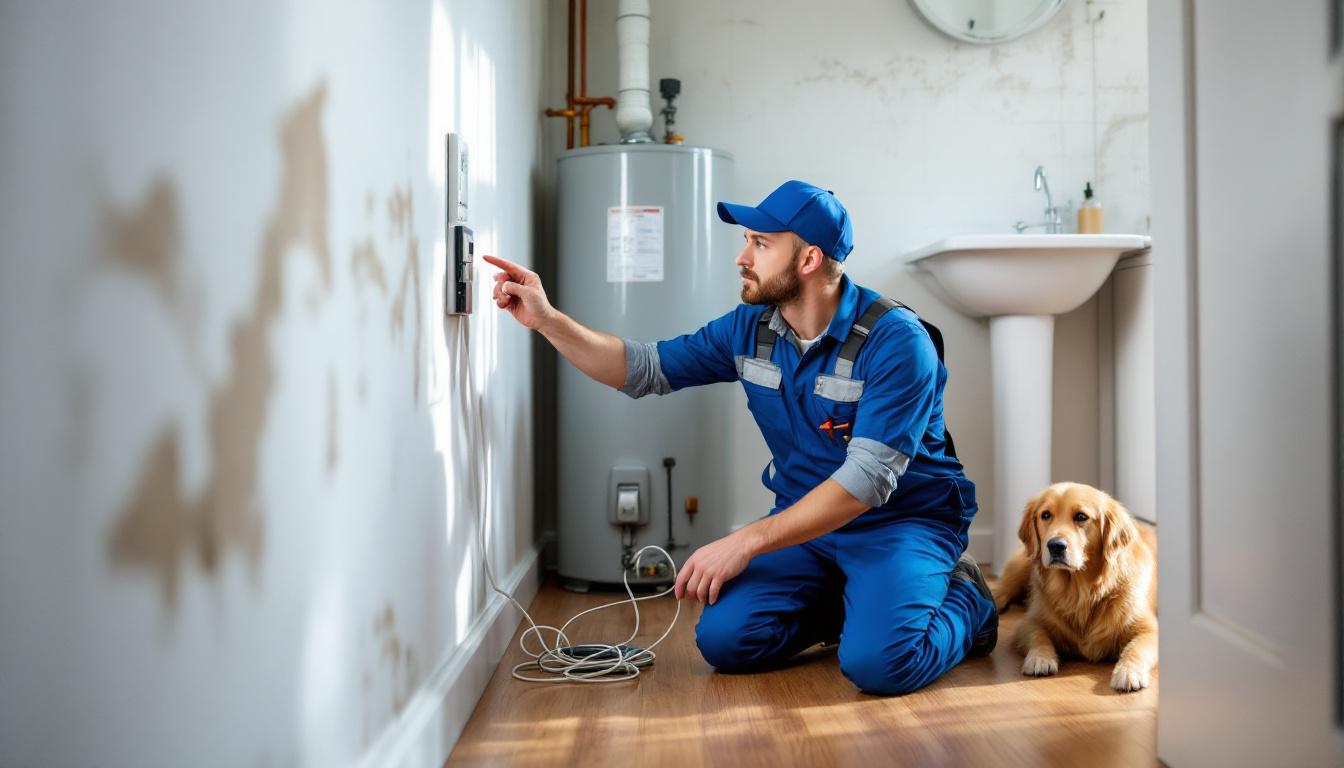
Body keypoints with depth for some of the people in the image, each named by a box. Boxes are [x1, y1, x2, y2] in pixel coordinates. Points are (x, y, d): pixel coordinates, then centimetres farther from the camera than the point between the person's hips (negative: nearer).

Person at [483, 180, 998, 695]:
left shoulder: (895, 340, -21)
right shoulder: (749, 328, -1)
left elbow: (868, 478, -27)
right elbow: (646, 369, 5)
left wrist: (747, 541, -29)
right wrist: (548, 319, -7)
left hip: (903, 519, -5)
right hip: (808, 518, 6)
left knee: (878, 663, -29)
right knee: (724, 640, -14)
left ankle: (965, 603, 4)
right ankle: (845, 602, 12)